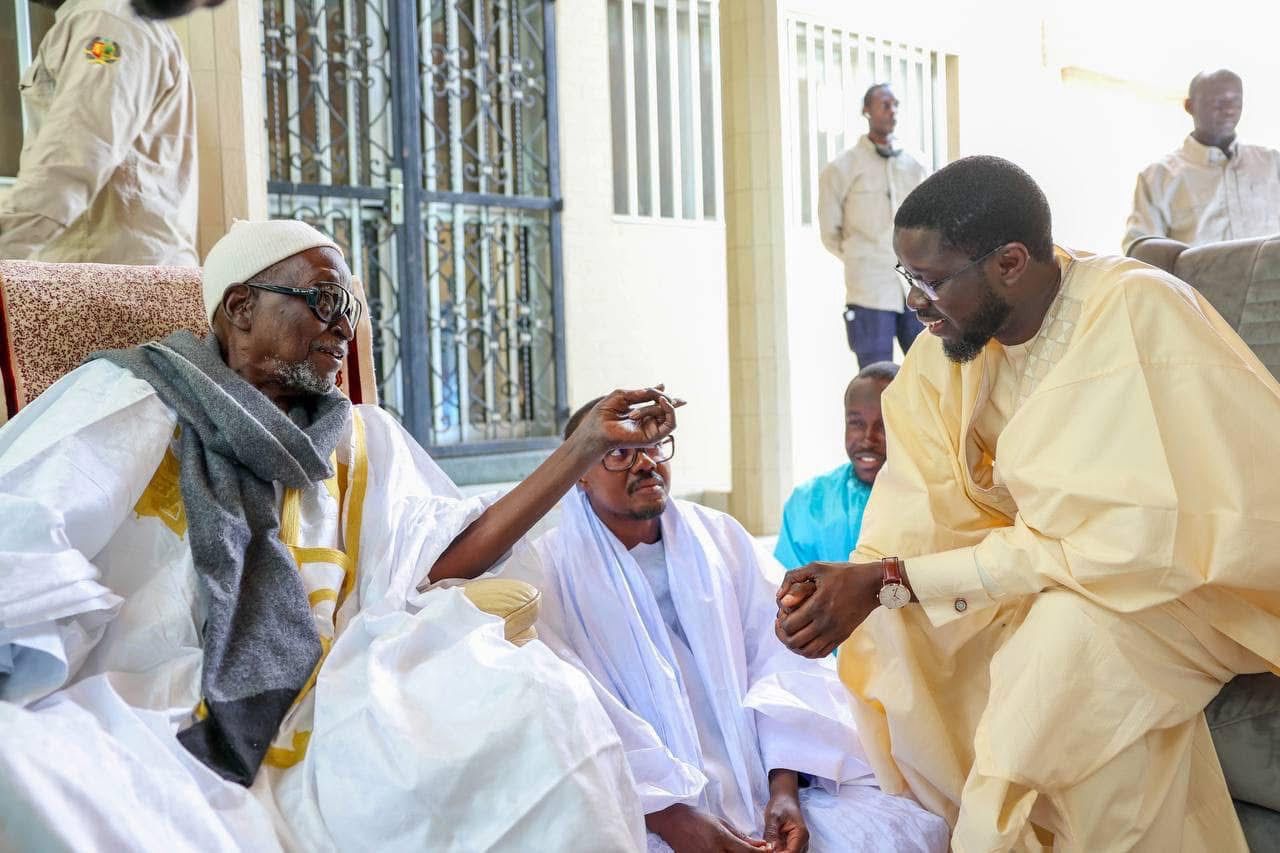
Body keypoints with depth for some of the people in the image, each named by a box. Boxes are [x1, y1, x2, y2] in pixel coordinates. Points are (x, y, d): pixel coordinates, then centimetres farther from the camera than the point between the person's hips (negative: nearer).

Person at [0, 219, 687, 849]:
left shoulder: (359, 440, 18)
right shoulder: (129, 401, 2)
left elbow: (446, 557, 7)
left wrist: (588, 444, 5)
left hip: (309, 731, 4)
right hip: (136, 738, -3)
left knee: (529, 704, -16)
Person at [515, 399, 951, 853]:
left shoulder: (720, 538, 12)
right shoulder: (545, 572, 0)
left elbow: (781, 658, 2)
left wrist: (784, 790, -12)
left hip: (764, 778, 3)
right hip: (644, 809, -3)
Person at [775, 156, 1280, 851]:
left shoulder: (1134, 316, -29)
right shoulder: (960, 333, -9)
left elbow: (1115, 542, -32)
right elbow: (926, 502, -9)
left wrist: (891, 580, -32)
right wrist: (854, 582, -29)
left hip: (1209, 566, -6)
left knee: (1072, 628, -34)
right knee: (893, 627, -9)